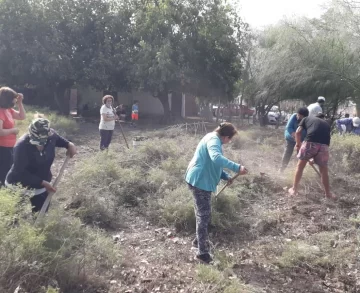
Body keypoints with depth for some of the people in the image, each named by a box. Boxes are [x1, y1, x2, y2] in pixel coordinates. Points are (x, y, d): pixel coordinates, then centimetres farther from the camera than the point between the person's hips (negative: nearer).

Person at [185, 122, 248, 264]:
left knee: (203, 213, 22)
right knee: (204, 215, -4)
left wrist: (226, 176, 13)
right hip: (200, 181, -11)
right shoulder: (214, 140, -18)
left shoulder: (213, 139, 15)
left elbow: (212, 165, 23)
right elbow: (216, 158, -39)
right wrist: (237, 168, -39)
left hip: (200, 180, 11)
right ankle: (202, 251, 5)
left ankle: (199, 240, 38)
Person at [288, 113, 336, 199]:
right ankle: (328, 193, 32)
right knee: (324, 170, 20)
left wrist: (298, 144, 31)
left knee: (300, 166, 17)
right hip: (324, 145, 2)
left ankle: (294, 189, 25)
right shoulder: (326, 124, 34)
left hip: (310, 142, -2)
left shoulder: (307, 118, 27)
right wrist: (314, 158, 36)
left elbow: (298, 132, 13)